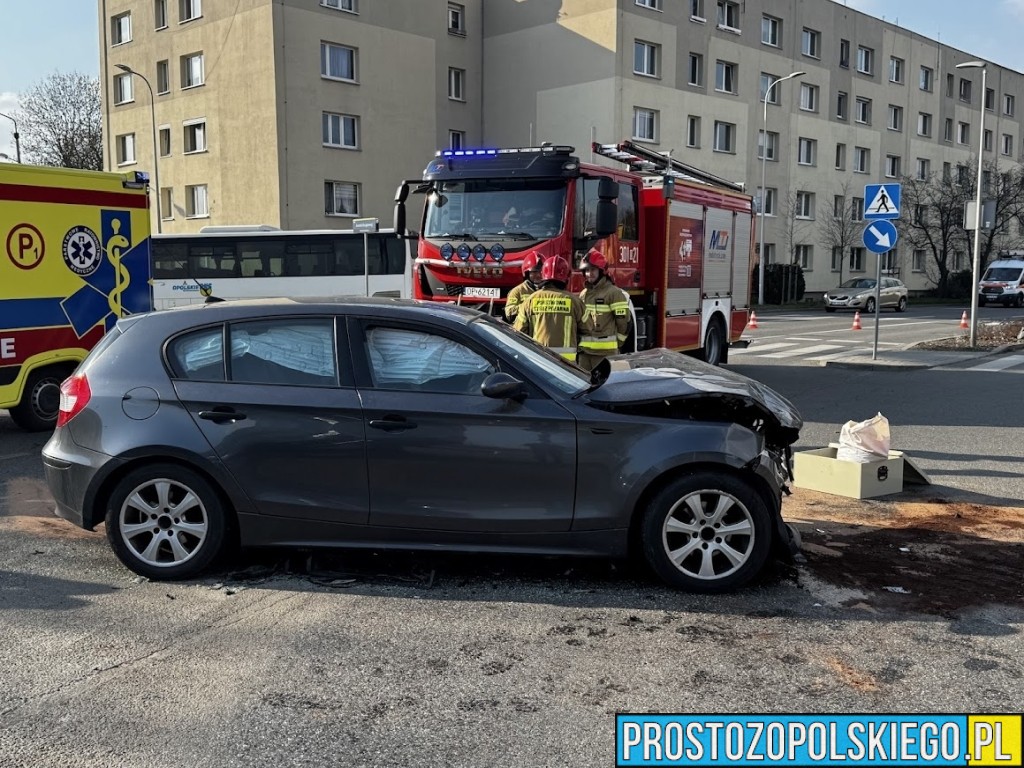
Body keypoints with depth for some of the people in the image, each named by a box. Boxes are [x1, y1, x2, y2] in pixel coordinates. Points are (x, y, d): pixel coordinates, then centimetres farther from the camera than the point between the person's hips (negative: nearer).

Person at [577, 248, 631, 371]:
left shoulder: (613, 293, -7)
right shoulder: (583, 294, 15)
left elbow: (623, 321, -8)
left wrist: (617, 344, -2)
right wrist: (580, 343, 17)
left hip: (606, 351, -7)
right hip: (584, 350, 7)